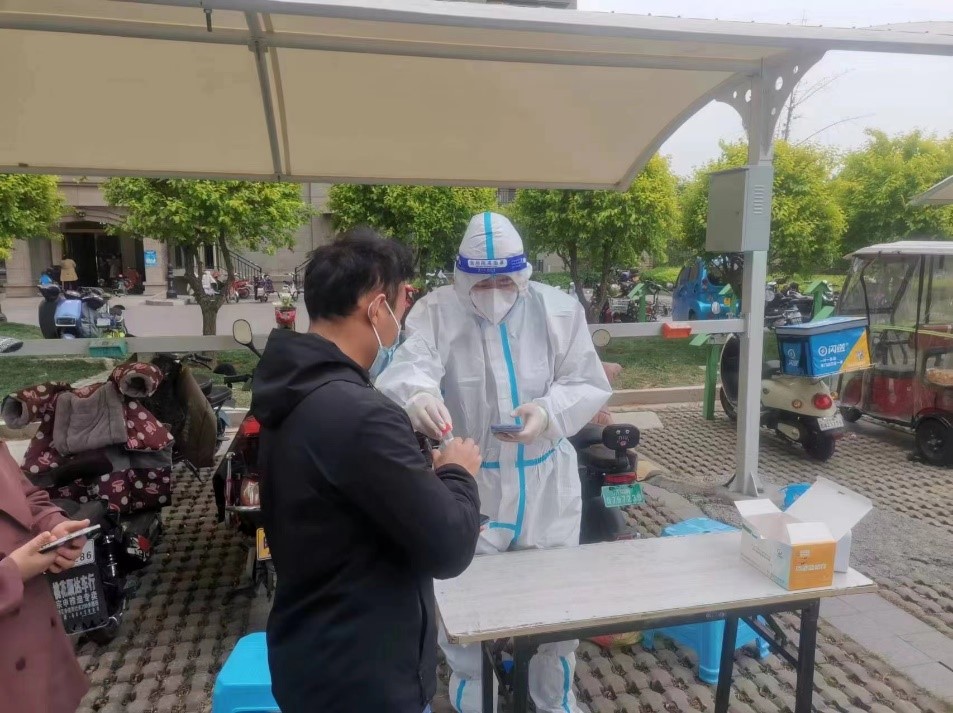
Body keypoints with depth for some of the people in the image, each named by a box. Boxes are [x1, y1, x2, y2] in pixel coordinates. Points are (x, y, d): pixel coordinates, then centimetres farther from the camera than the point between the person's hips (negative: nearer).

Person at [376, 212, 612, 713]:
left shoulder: (558, 309, -4)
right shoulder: (437, 313, -11)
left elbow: (589, 384, -2)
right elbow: (408, 366, -29)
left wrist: (549, 412, -23)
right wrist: (417, 395, -53)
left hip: (546, 482, 3)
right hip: (468, 483, -2)